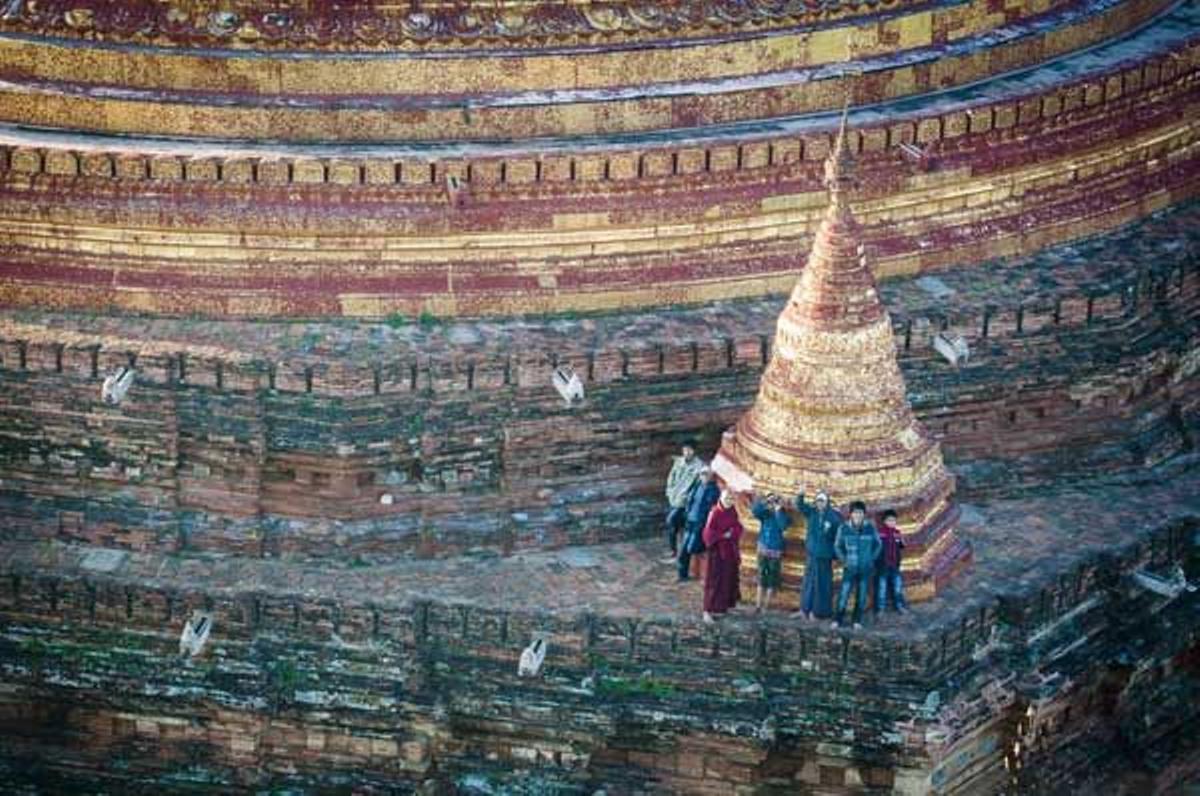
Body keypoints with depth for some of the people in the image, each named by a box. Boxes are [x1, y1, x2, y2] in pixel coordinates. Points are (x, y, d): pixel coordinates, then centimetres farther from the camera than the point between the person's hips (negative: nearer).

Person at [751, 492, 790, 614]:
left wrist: (778, 510, -23)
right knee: (761, 578, 2)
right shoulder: (764, 514, 2)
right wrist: (766, 502, -23)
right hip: (763, 551, 1)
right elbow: (754, 510, -16)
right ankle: (758, 605, 5)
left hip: (775, 552, -1)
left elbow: (783, 526, -23)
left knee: (772, 580, 2)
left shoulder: (782, 516, -4)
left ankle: (766, 606, 10)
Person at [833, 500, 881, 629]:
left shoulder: (870, 527, -6)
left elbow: (877, 544, 9)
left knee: (862, 595, 5)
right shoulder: (844, 528, -8)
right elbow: (837, 546, 7)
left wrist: (872, 558, 4)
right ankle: (838, 620, 3)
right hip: (850, 567, -1)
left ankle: (857, 621, 16)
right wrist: (844, 560, 1)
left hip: (866, 568, 1)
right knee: (844, 593, -7)